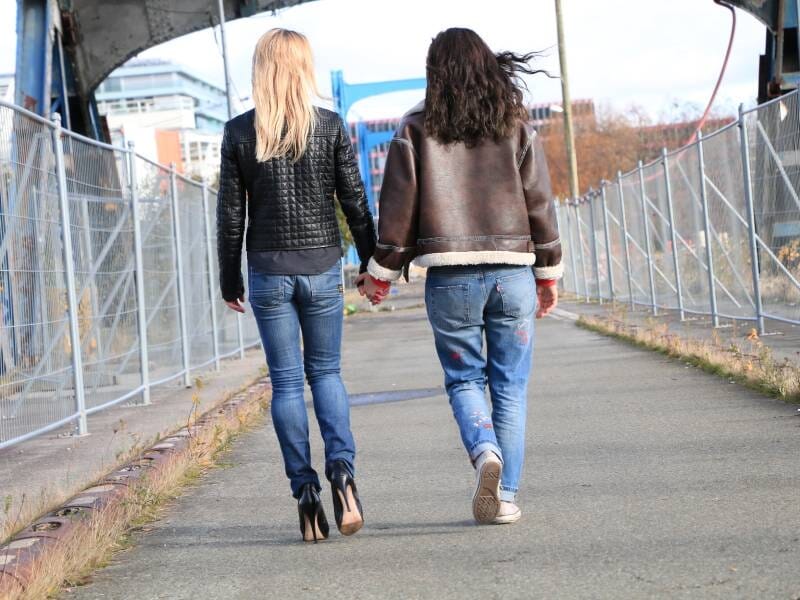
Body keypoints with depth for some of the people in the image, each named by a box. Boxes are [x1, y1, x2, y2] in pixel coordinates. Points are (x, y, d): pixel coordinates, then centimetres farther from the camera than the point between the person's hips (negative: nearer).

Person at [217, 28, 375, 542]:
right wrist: (374, 262, 9)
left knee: (286, 380, 6)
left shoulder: (239, 133, -1)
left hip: (268, 271, 0)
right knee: (326, 371, 12)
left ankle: (306, 490, 1)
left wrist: (230, 280, 8)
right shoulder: (331, 127, -2)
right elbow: (355, 201, -1)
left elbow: (230, 215, 0)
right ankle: (342, 470, -9)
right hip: (322, 266, 0)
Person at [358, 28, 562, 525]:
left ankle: (485, 451, -16)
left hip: (450, 276, -1)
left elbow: (398, 207, 1)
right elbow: (541, 204, 6)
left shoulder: (417, 130, 1)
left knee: (464, 378, 11)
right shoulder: (516, 126, 6)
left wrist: (382, 273, 9)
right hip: (513, 271, 1)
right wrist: (549, 274, 13)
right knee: (511, 386, 7)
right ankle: (505, 497, 4)